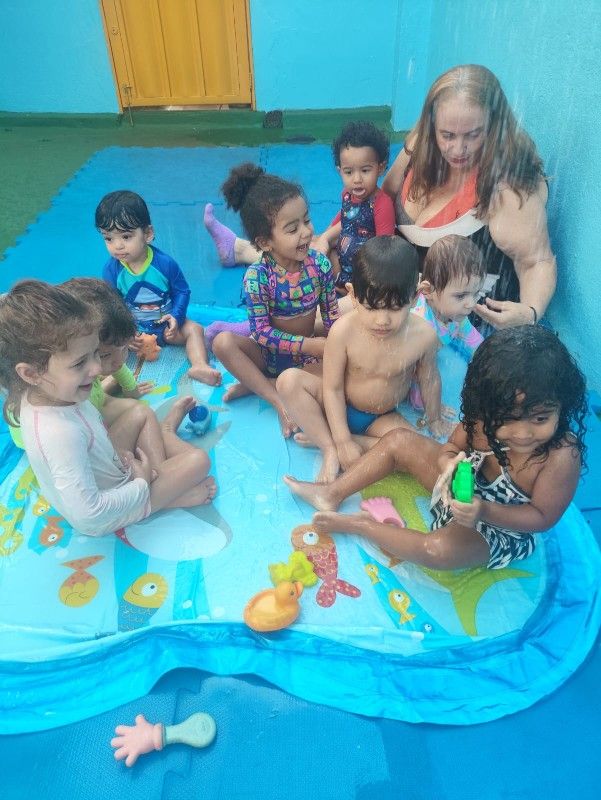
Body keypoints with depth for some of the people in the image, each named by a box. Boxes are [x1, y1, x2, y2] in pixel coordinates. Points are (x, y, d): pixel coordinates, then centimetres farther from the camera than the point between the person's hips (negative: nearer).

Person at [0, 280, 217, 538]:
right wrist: (141, 487, -25)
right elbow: (88, 515, -39)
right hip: (102, 521, -8)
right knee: (198, 461, -12)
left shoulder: (45, 395, -15)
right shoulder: (59, 433, -42)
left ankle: (166, 429, 35)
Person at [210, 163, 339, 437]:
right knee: (223, 342, -26)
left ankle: (258, 384, -14)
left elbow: (331, 312, -4)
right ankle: (278, 399, -23)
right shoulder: (256, 277, -21)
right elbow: (262, 332, -20)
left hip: (309, 350, 2)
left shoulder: (319, 263, -12)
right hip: (270, 351, -2)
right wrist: (308, 345, -26)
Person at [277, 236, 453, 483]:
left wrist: (433, 419, 13)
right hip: (339, 408, -1)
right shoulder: (343, 331, -27)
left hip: (382, 418, 1)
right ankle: (330, 449, -21)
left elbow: (429, 379, -2)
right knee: (289, 380, -25)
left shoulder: (423, 335, -22)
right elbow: (333, 388, -20)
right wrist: (342, 442, -24)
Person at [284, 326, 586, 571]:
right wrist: (450, 463, -29)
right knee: (400, 440, -1)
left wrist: (484, 512, -35)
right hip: (465, 488, 6)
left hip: (500, 528, -5)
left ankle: (358, 524, -13)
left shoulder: (562, 456, -33)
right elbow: (453, 446, -4)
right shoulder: (485, 417, -21)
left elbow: (543, 517, -21)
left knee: (441, 549, -35)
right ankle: (333, 494, 7)